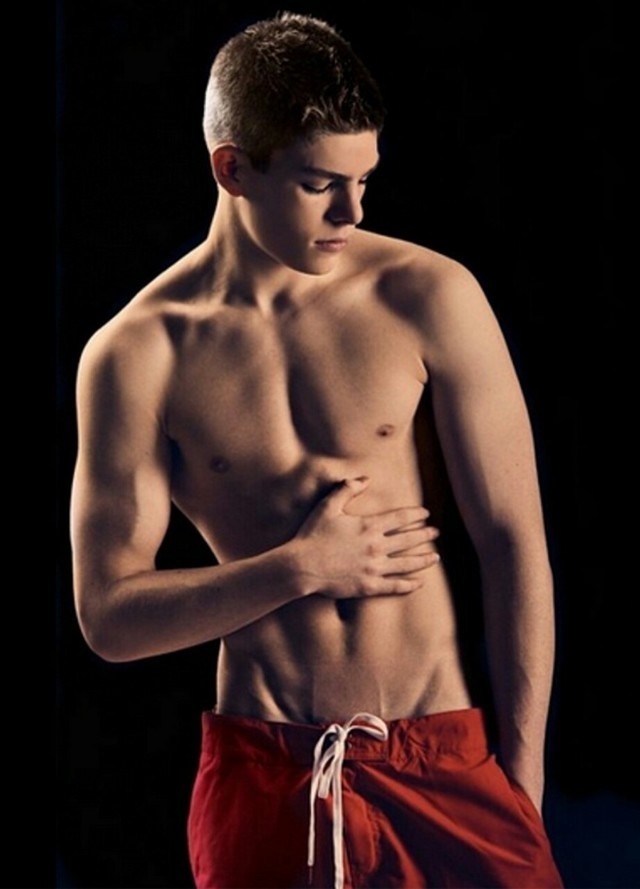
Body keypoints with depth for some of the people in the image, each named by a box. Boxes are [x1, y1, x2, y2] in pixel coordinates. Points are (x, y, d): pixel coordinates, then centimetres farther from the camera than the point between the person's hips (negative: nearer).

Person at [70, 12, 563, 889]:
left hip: (444, 762, 1)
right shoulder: (137, 354, -4)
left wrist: (521, 783, -4)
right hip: (263, 778, 0)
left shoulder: (430, 298, -3)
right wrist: (299, 568, -12)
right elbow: (110, 617, -3)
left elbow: (513, 540, -3)